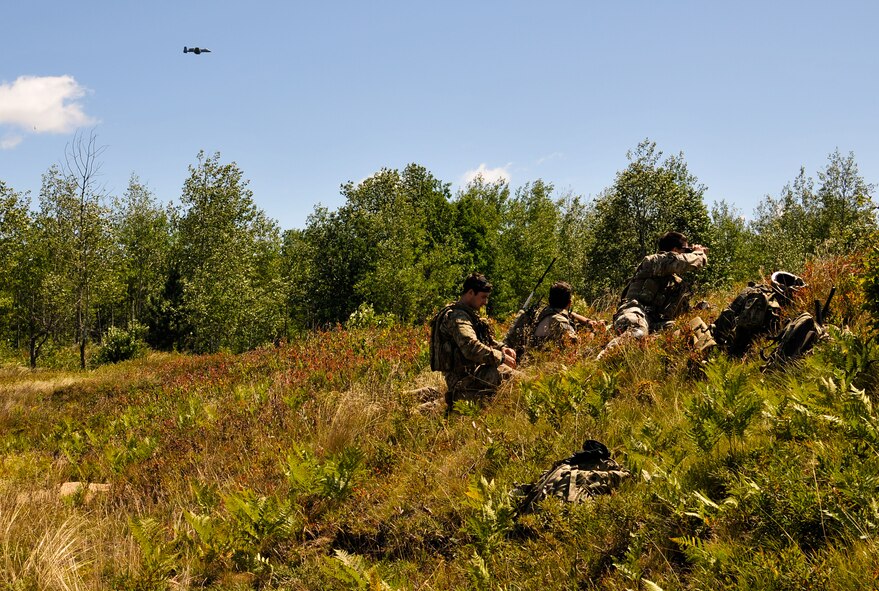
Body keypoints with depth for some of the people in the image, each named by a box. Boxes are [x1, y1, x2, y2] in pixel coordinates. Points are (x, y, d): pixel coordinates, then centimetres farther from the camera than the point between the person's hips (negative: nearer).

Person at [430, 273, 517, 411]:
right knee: (506, 372, -22)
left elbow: (487, 339, 25)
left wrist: (501, 348, 6)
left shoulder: (468, 314, 18)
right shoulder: (457, 317, -17)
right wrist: (501, 357, -23)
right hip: (464, 378, -10)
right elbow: (472, 348, -29)